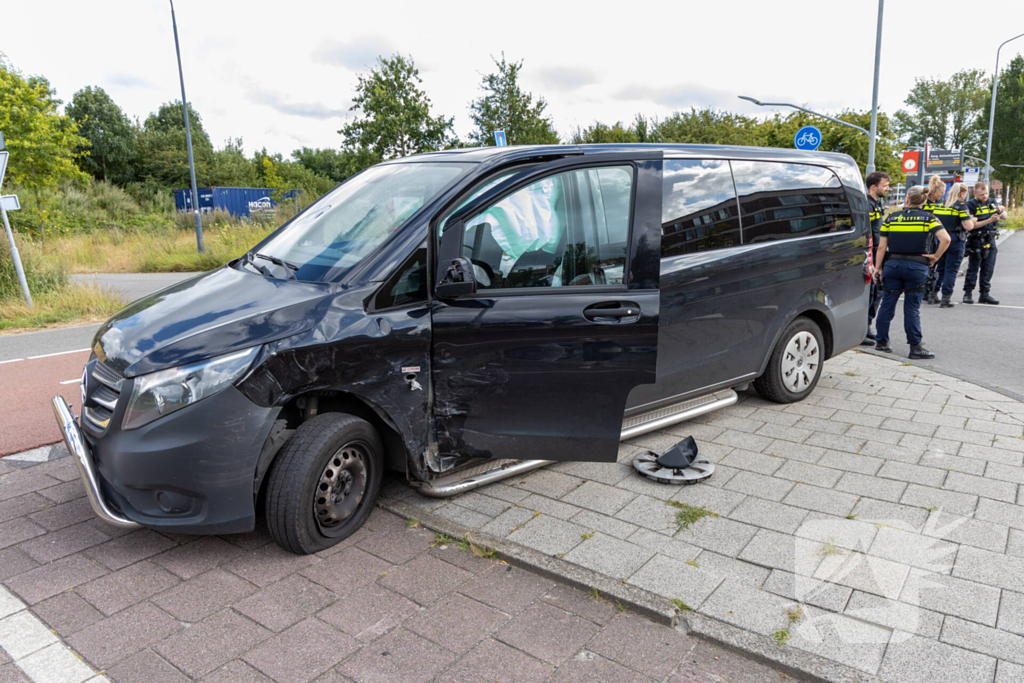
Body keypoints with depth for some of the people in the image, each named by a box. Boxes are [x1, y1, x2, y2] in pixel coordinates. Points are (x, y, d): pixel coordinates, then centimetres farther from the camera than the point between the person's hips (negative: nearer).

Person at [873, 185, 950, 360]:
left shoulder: (891, 217, 4)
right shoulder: (928, 218, 0)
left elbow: (882, 246, 2)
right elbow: (945, 239, -14)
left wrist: (878, 267, 7)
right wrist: (935, 257, -1)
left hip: (892, 265, 1)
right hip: (916, 267, -1)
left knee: (887, 304, 10)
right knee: (912, 308, 3)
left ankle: (881, 341, 17)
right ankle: (916, 347, 6)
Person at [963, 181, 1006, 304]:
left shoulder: (991, 203, 10)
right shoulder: (970, 205, -8)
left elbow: (1005, 216, 13)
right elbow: (973, 224, -14)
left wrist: (1001, 210, -8)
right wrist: (990, 220, -23)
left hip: (990, 240, 5)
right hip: (976, 240, -5)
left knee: (988, 269, 7)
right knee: (973, 268, -2)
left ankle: (984, 294, 13)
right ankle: (968, 293, 5)